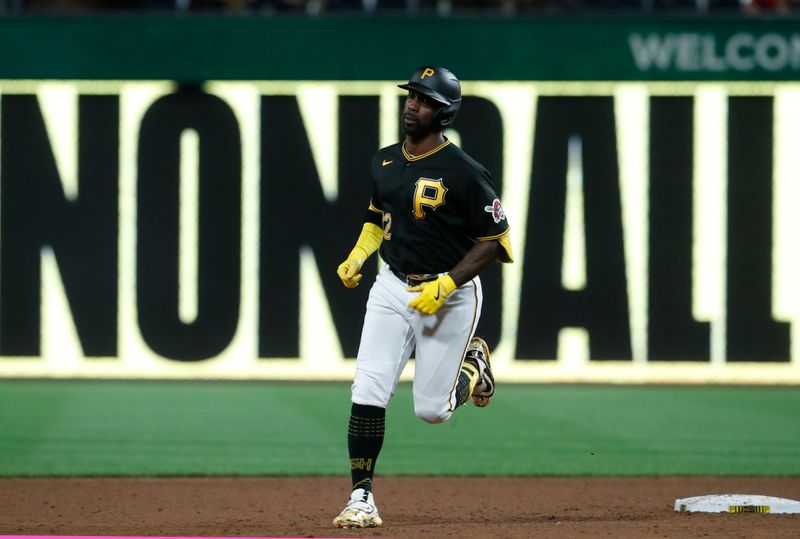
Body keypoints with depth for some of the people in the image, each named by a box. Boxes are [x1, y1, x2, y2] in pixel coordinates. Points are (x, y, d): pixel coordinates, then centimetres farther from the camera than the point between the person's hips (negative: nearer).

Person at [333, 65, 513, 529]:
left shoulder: (465, 173, -16)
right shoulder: (385, 161, 4)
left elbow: (495, 241, -13)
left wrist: (445, 286, -21)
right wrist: (357, 258, 6)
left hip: (451, 294, -5)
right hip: (394, 287, 5)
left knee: (431, 409, 1)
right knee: (368, 394, -10)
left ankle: (472, 363, 33)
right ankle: (362, 499, -4)